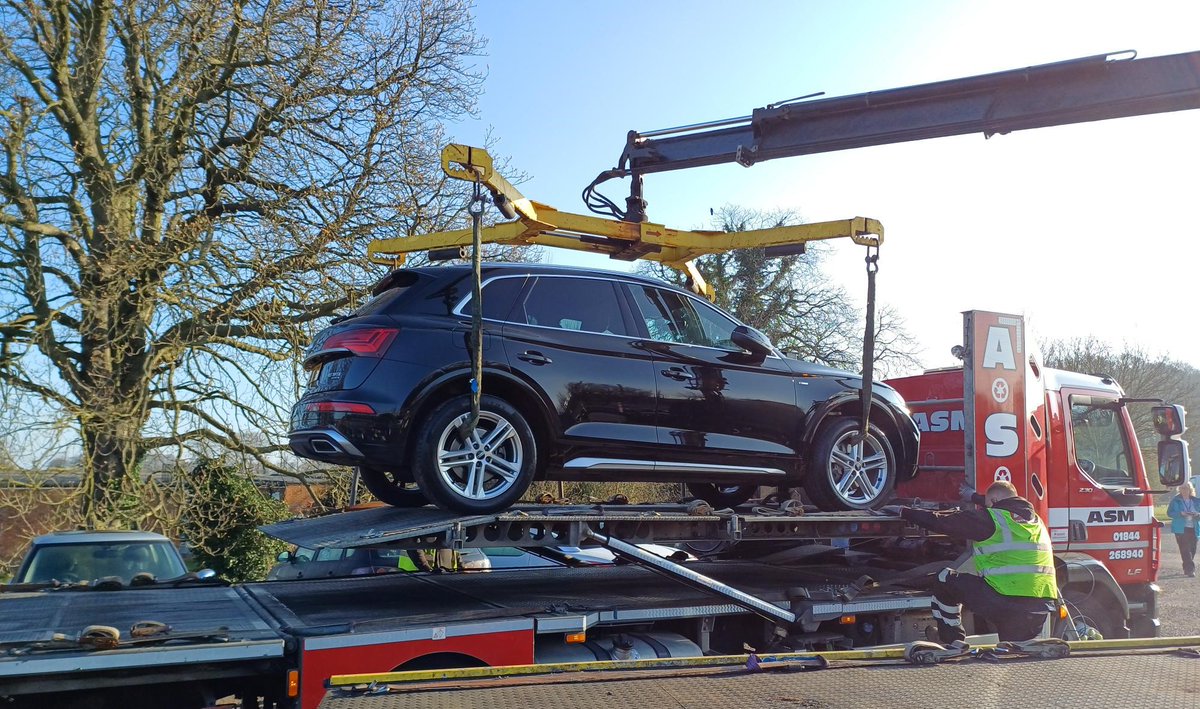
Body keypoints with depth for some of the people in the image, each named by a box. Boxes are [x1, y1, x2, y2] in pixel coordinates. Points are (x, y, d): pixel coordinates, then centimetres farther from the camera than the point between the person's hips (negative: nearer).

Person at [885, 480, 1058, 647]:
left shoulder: (990, 518, -2)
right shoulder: (1035, 519, 20)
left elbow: (941, 522, 1)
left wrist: (904, 511, 12)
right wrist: (974, 497, 56)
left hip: (1004, 602, -7)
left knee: (945, 579, 9)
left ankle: (954, 643, 11)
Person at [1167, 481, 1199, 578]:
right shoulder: (1175, 500, 1)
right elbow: (1170, 512, -2)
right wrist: (1181, 513, -18)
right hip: (1181, 529, -4)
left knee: (1192, 550, 5)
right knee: (1185, 550, -11)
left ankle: (1187, 569, 21)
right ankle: (1190, 570, -14)